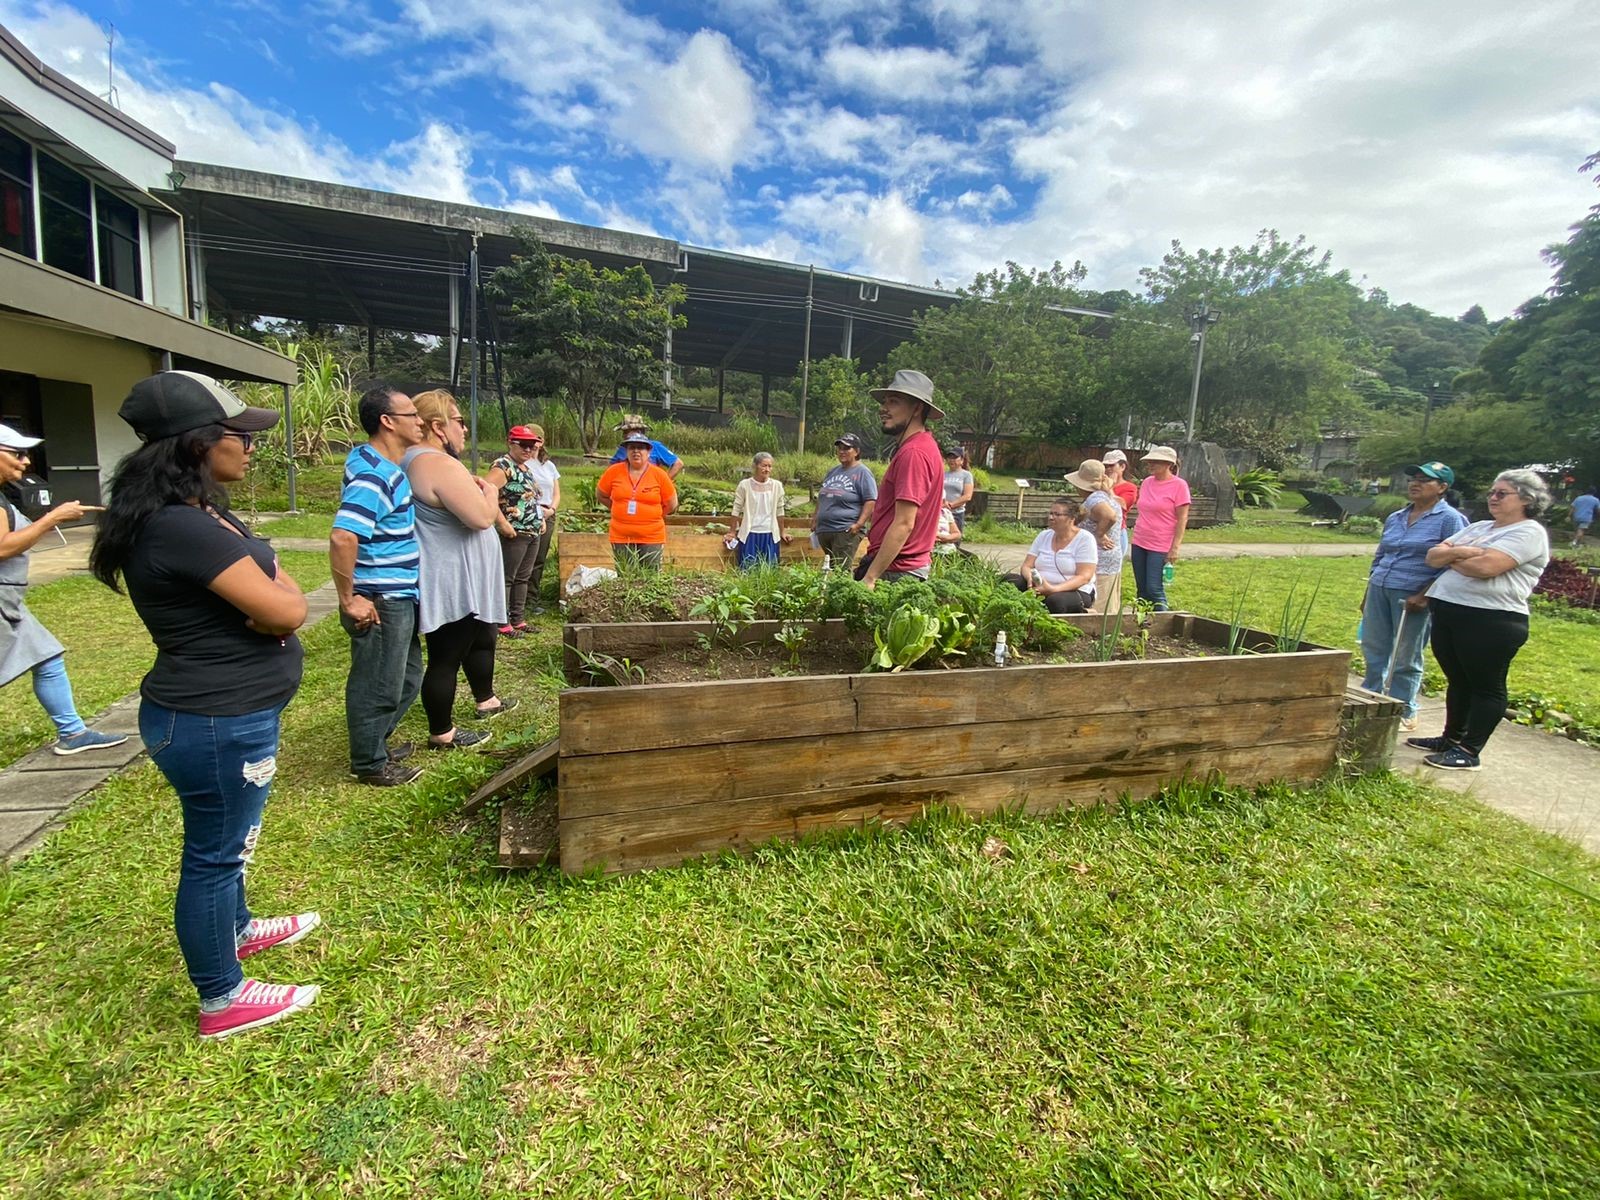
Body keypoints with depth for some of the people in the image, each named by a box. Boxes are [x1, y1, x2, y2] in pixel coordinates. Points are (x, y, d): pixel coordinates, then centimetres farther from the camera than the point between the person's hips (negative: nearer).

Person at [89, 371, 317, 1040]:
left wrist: (262, 599, -14)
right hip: (218, 723, -10)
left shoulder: (201, 511, 7)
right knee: (214, 852, 7)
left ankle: (234, 929, 51)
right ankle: (222, 1001, 26)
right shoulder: (181, 527, -26)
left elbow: (288, 588, 6)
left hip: (223, 712, 10)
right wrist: (267, 601, -4)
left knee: (224, 842, 28)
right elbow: (286, 610, -25)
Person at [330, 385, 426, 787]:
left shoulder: (388, 467, 10)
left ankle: (376, 744, 39)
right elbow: (342, 539, -31)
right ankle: (369, 764, 23)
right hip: (379, 602, -10)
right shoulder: (372, 476, -21)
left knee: (407, 679, 22)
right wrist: (349, 600, -24)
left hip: (401, 597, 10)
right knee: (378, 686, 6)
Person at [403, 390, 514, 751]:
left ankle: (486, 701, 44)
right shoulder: (440, 465, -23)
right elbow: (482, 517, -28)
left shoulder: (414, 460, 11)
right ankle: (442, 734, 15)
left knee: (480, 639, 26)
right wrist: (490, 491, -8)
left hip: (458, 582, 12)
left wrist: (474, 489, 10)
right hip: (452, 583, -12)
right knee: (447, 657, 1)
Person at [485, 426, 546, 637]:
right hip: (514, 533, -9)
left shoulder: (526, 467, 17)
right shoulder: (503, 466, -11)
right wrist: (503, 524, -25)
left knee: (523, 578, 14)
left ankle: (517, 619, 23)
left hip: (534, 532, 9)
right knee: (507, 578, -2)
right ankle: (503, 623, 3)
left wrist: (541, 519, 17)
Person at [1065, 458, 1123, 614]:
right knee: (1107, 611, 15)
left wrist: (1099, 535, -22)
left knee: (1093, 611, -6)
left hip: (1097, 565, -10)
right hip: (1112, 563, 10)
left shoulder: (1094, 499, -17)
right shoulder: (1107, 496, 13)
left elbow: (1109, 516, -36)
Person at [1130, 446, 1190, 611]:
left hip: (1161, 547, -6)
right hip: (1139, 543, 6)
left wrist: (1175, 548, -14)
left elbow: (1182, 519, -10)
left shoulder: (1179, 485, -8)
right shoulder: (1147, 482, 9)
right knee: (1142, 589, 9)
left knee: (1155, 589, -8)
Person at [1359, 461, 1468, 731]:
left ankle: (1404, 713, 16)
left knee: (1405, 659, 3)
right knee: (1373, 650, 10)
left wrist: (1424, 596, -20)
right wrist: (1367, 594, 18)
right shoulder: (1395, 518, 14)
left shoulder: (1451, 520, -5)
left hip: (1414, 597, -6)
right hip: (1379, 590, 6)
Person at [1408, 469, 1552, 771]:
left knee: (1486, 686, 3)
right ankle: (1451, 738, 28)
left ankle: (1469, 752, 7)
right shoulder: (1478, 527, 17)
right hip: (1448, 611, 8)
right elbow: (1433, 556, 10)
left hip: (1491, 621, -8)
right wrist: (1459, 552, -10)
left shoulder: (1529, 532, -7)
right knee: (1457, 680, 17)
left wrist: (1450, 558, -3)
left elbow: (1485, 567, -22)